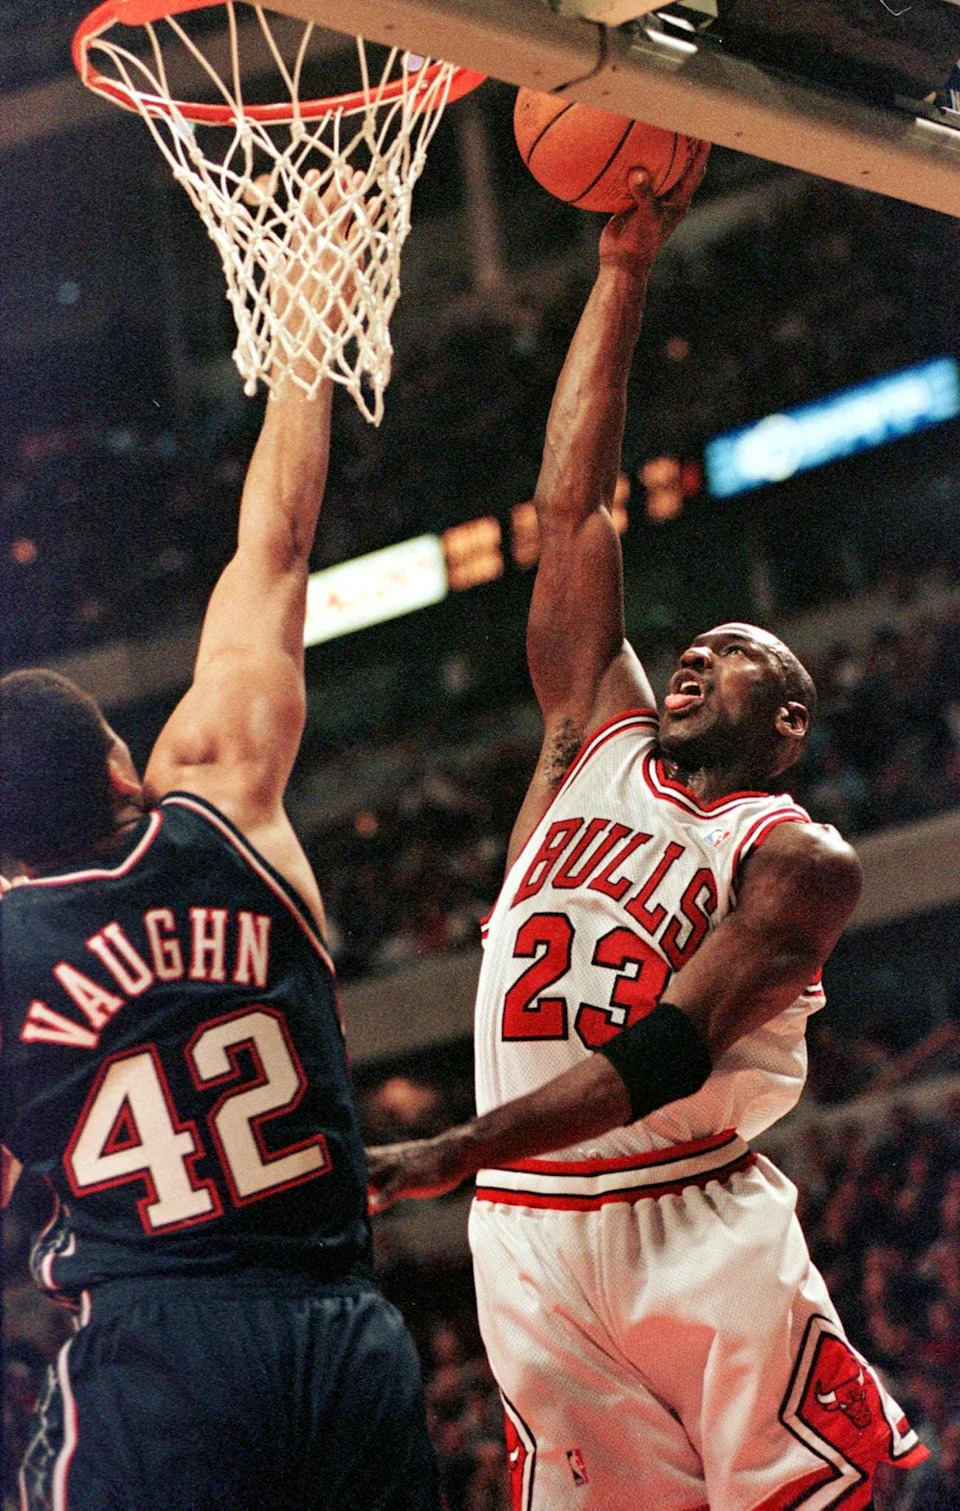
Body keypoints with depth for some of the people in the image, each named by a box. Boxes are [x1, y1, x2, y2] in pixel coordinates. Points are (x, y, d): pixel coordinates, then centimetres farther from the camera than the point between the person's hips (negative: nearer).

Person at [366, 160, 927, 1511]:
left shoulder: (794, 858, 1)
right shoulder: (596, 748, 16)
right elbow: (570, 509, 12)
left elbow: (667, 1053, -13)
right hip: (531, 1243, 4)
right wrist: (625, 270, 7)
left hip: (699, 1235, -4)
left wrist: (455, 1154, -24)